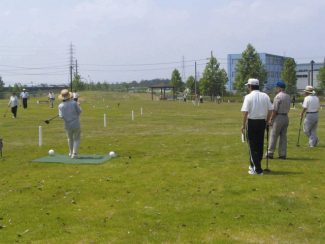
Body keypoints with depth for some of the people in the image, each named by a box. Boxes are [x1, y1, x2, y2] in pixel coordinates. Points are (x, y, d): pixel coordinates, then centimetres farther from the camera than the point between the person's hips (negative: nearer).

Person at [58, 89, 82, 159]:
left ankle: (71, 153, 35)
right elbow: (79, 111, -8)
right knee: (76, 140, 13)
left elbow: (61, 116, -15)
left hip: (68, 126, 2)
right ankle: (74, 154, 1)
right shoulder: (74, 103, -12)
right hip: (76, 124, -2)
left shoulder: (61, 105, -9)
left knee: (70, 139, 25)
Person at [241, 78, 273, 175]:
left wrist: (243, 125, -9)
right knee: (260, 145, 15)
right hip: (262, 122, 5)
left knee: (253, 146, 1)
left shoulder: (249, 97, -9)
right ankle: (253, 165, 27)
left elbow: (245, 112, -15)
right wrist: (266, 121, 14)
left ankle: (258, 169, -2)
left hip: (252, 122, -5)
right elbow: (270, 110, 4)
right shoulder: (265, 96, 5)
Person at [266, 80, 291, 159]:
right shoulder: (288, 97, 11)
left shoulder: (278, 96, -14)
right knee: (283, 136, 10)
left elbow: (275, 110, -16)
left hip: (278, 117, -7)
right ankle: (283, 154, 10)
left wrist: (270, 119, -10)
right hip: (286, 117, 7)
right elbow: (288, 109, 12)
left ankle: (270, 153, 4)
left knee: (274, 136, 0)